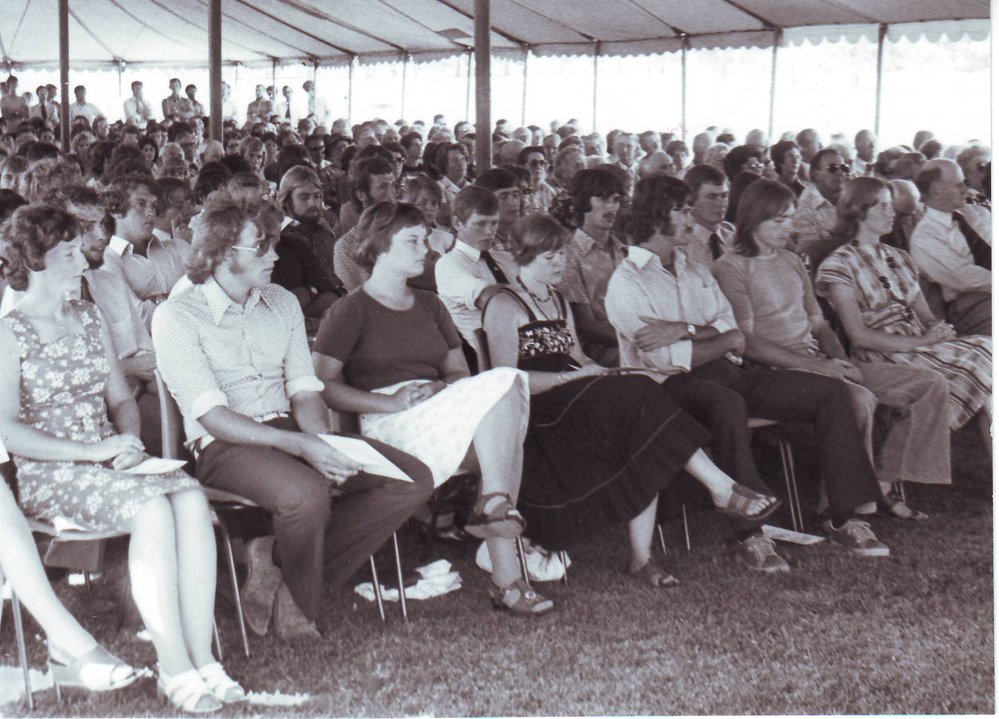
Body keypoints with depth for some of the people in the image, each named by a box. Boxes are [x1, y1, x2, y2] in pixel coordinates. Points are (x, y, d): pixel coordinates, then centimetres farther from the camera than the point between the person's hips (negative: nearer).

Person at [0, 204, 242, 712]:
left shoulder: (91, 319, 16)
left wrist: (128, 440, -5)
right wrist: (92, 451, -19)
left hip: (110, 462, 6)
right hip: (49, 477, -5)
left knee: (191, 498, -27)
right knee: (152, 508, -34)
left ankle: (201, 659, -27)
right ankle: (174, 669, -29)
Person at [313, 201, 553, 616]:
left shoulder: (429, 306, 28)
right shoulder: (351, 310, 6)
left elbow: (459, 371, 24)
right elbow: (322, 384, -5)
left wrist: (442, 389, -1)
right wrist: (390, 402, -16)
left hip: (439, 409, 6)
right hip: (388, 425, -6)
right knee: (504, 383, -27)